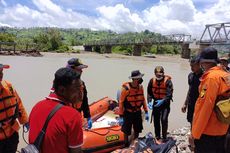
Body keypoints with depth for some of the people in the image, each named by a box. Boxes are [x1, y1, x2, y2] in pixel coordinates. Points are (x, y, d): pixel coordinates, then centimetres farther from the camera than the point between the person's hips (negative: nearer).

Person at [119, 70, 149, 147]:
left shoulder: (140, 87, -7)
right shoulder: (126, 88, -23)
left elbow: (143, 99, 5)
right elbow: (121, 102, -17)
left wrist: (146, 112, 5)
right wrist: (121, 116, -16)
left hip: (138, 112, 5)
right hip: (128, 113, -5)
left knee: (137, 131, 19)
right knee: (126, 132, 8)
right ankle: (126, 146, 30)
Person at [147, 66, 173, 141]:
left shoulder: (167, 81, -15)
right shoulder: (152, 80, -3)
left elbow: (169, 94, -19)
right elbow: (149, 92, 2)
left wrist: (163, 101, -32)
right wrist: (149, 101, -11)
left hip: (165, 103, -4)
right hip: (156, 102, 4)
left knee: (164, 119, -14)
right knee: (156, 120, 11)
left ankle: (164, 137, 6)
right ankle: (157, 137, 28)